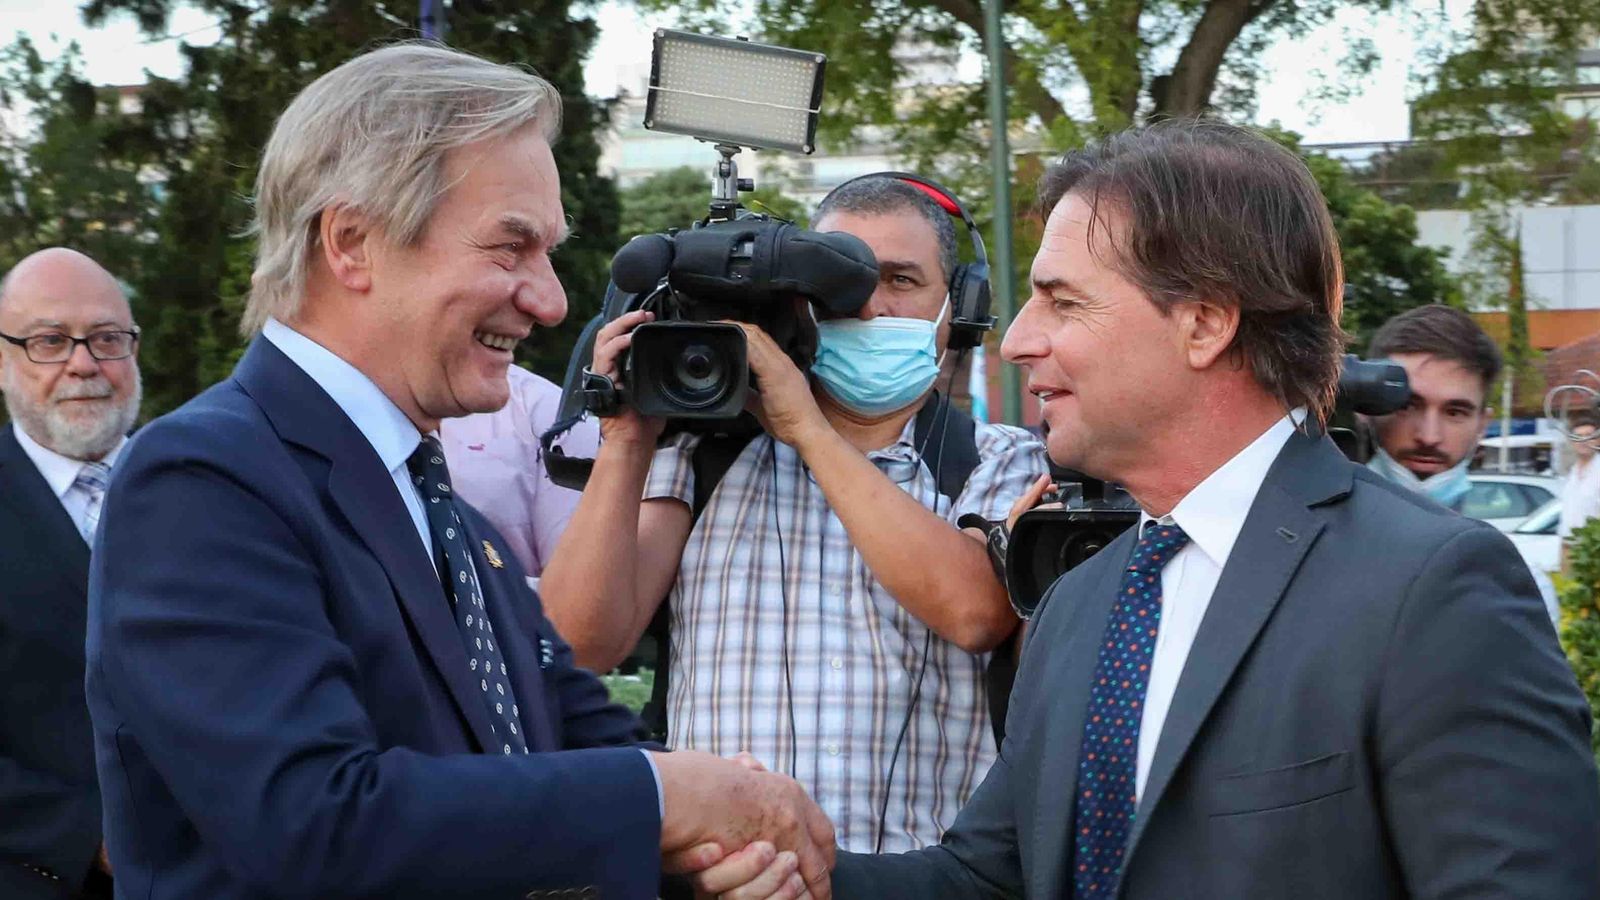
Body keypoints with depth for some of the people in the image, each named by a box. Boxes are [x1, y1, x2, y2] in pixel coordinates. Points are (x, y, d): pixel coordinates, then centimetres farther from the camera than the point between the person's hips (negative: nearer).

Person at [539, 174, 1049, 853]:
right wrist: (625, 440, -3)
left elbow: (973, 612, -11)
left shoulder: (1006, 464, 11)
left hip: (927, 874, 0)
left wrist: (806, 428, -8)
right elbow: (582, 644, 5)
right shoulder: (702, 454, 13)